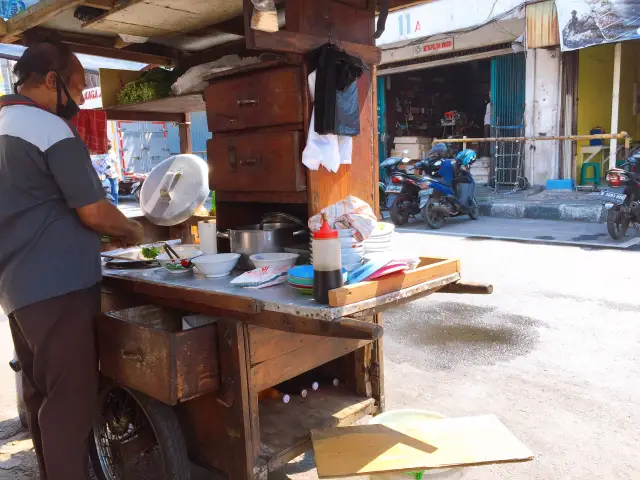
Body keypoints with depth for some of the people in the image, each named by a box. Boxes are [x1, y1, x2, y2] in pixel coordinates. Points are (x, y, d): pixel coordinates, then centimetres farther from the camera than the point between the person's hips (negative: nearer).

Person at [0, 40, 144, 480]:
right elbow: (93, 212, -15)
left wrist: (110, 234, 19)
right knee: (69, 401, -3)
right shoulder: (51, 130, -13)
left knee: (41, 396, 16)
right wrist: (133, 231, 4)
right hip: (57, 287, -9)